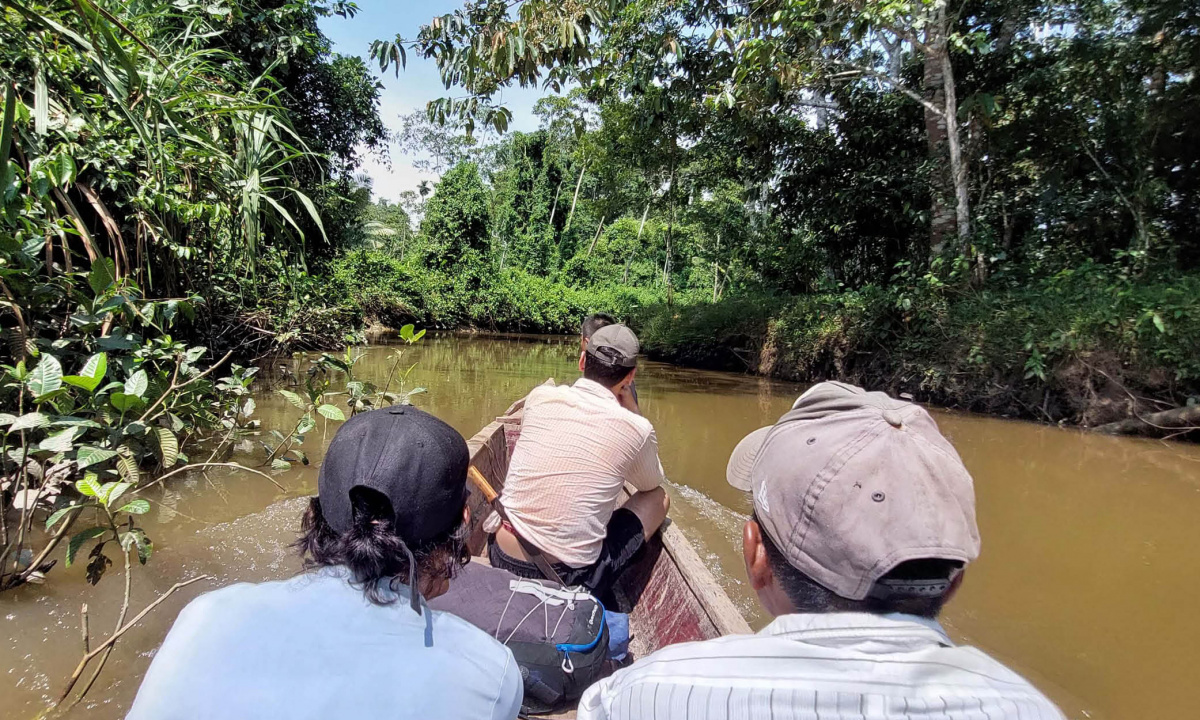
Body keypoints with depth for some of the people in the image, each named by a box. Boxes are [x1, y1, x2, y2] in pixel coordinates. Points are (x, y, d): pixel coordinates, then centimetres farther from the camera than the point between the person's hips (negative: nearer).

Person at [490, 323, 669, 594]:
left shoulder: (539, 396, -4)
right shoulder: (636, 428, -12)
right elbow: (652, 484, 12)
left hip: (502, 561, 5)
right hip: (570, 579, -4)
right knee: (660, 498, 15)